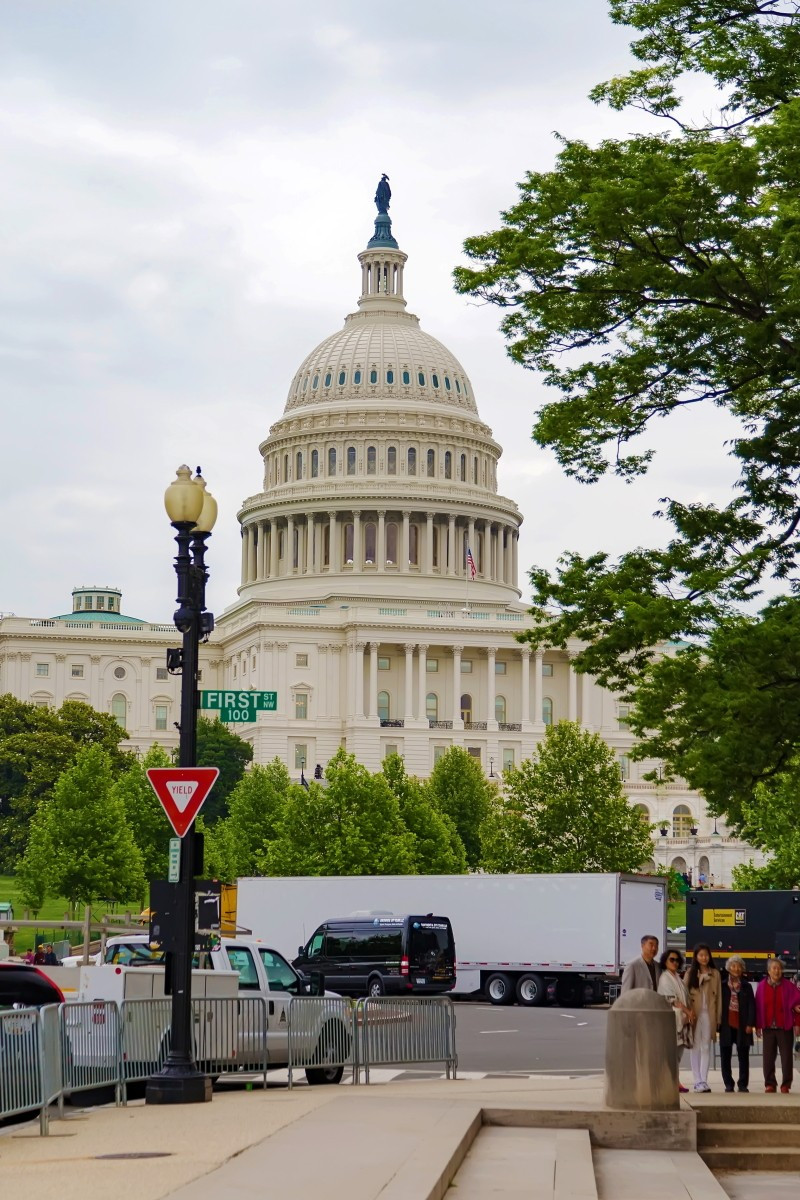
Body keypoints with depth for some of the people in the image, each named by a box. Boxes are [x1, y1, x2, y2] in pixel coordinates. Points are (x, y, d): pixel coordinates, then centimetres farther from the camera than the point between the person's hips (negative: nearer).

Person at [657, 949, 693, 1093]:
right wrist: (688, 1011, -11)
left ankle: (675, 1081, 9)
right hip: (672, 1017, -8)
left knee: (680, 1049, 7)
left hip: (683, 1018, 8)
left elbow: (685, 997, 16)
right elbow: (672, 999, -12)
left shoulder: (678, 978, 20)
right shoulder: (665, 978, -5)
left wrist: (691, 1011, -2)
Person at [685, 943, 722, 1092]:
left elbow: (719, 996, 5)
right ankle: (698, 1081, 1)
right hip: (694, 1014, -1)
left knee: (706, 1048, 0)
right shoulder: (690, 973, 6)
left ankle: (703, 1081, -1)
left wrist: (718, 1017, 0)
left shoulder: (715, 974, 8)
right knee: (696, 1048, -1)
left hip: (709, 1014, 1)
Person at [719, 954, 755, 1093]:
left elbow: (751, 1005, 2)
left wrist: (750, 1024, -8)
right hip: (726, 1025, 0)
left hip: (742, 1025, 0)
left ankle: (743, 1084, 6)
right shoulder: (722, 986, 6)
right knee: (725, 1056, 2)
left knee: (743, 1056, 1)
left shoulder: (746, 987, 7)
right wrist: (718, 1022, -3)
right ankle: (728, 1084, 9)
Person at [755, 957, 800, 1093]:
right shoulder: (762, 986, 2)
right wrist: (758, 1026, 2)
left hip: (785, 1027, -1)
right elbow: (758, 1007, 3)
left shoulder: (788, 986, -1)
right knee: (768, 1057, 4)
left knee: (786, 1056, -2)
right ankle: (770, 1084, 11)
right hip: (768, 1027, 1)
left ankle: (786, 1085, 4)